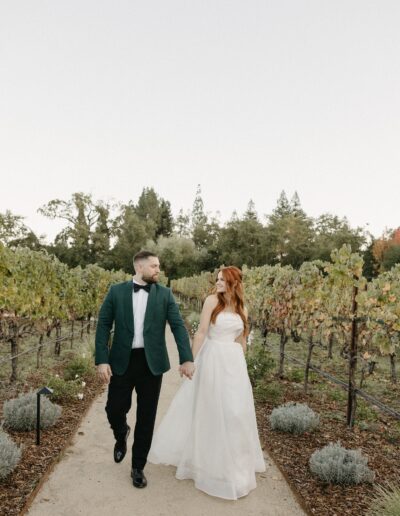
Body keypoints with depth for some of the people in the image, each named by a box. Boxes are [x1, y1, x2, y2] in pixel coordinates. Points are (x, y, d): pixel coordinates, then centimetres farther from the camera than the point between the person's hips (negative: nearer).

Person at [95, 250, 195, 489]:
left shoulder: (165, 294, 1)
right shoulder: (117, 291, 0)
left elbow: (179, 326, -5)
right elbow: (103, 326, -1)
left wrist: (187, 359, -15)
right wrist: (102, 360, -10)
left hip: (152, 363, 1)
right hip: (122, 362, 0)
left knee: (146, 418, 8)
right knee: (114, 409, 3)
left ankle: (138, 467, 29)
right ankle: (122, 435, 40)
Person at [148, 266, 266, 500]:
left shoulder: (242, 309, 7)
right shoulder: (212, 300, -7)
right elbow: (201, 332, -8)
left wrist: (241, 364, 18)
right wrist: (192, 360, -8)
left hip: (235, 362, 5)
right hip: (214, 359, -4)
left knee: (236, 410, 12)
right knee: (212, 410, 6)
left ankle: (233, 460, 35)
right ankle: (212, 459, 28)